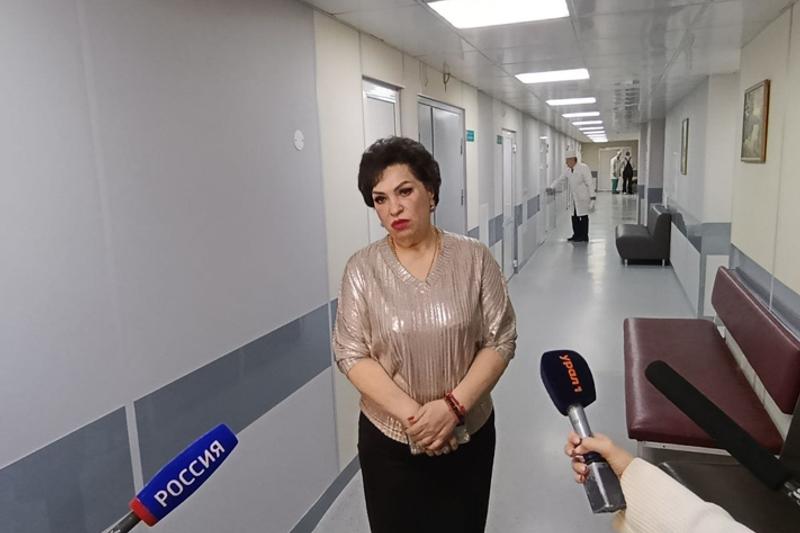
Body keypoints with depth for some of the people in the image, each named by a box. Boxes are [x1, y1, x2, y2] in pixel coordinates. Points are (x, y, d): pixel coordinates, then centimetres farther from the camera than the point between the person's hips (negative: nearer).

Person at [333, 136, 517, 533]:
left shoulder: (473, 258, -8)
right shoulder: (362, 269, -8)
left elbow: (501, 340, -7)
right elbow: (351, 354, -10)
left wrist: (454, 405, -19)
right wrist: (412, 414, -19)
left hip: (468, 435, 1)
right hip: (388, 441, 0)